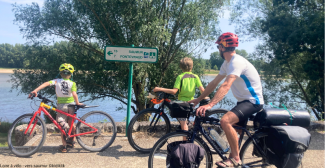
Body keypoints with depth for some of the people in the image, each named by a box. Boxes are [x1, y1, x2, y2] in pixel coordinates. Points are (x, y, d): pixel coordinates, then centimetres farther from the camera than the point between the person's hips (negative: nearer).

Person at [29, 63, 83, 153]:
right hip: (71, 105, 1)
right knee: (71, 124, 19)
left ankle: (64, 146, 10)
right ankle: (71, 141, 29)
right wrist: (77, 103, -10)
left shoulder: (57, 81, -4)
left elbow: (46, 83, -19)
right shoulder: (72, 83, -7)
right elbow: (74, 94, -22)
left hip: (61, 105, 0)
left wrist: (35, 90, -24)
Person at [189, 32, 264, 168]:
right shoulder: (227, 63, 9)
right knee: (233, 132, 18)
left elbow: (226, 86, -36)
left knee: (225, 121, -29)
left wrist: (210, 105, -46)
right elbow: (214, 83, 9)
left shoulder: (237, 61, -22)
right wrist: (198, 100, 4)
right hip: (243, 101, 11)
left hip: (253, 101, -11)